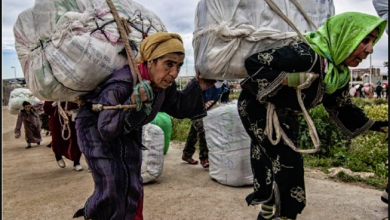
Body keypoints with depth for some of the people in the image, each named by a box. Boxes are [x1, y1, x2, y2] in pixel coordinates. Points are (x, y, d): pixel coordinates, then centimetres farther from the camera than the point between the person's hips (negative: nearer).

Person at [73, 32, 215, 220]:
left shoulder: (164, 84, -16)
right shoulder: (120, 86, -38)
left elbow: (179, 108, -1)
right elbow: (106, 130, -32)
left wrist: (198, 86, -16)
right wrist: (133, 105, -48)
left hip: (128, 130, 7)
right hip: (96, 128, -6)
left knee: (133, 186, 9)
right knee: (113, 185, -11)